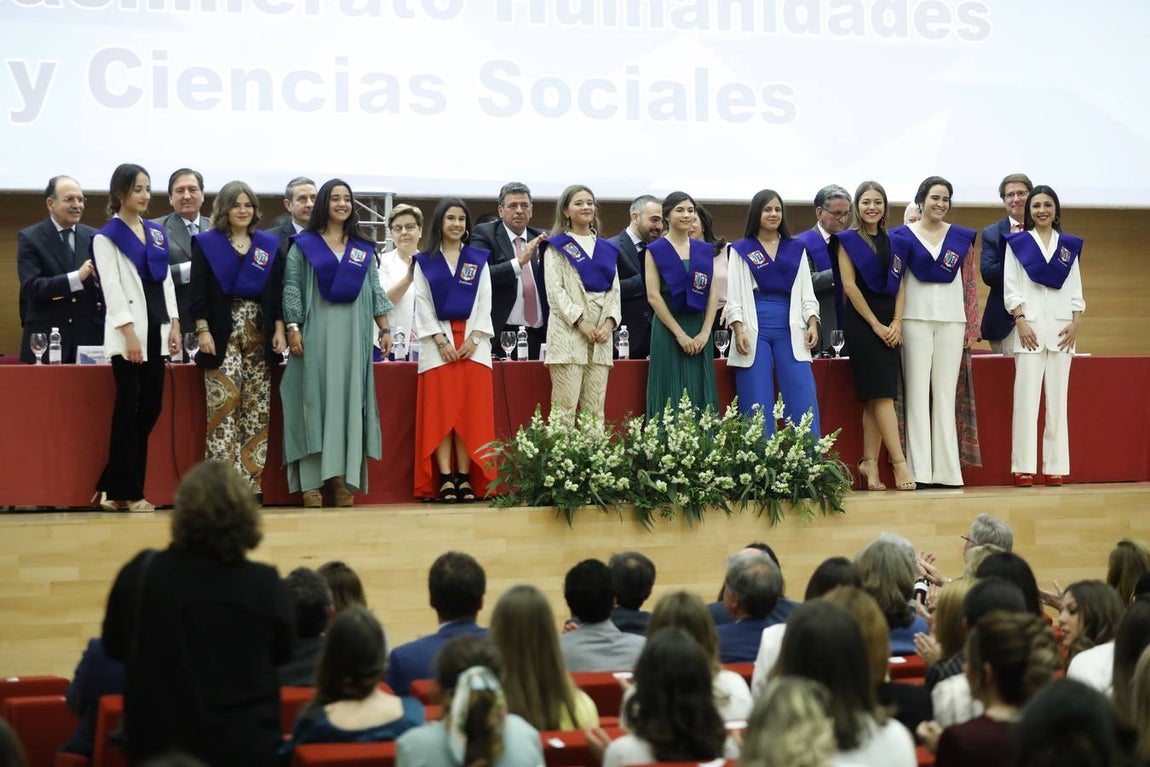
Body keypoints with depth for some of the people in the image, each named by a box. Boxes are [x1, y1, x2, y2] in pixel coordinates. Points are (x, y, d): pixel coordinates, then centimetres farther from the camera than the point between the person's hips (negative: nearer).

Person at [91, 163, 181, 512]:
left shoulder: (157, 233, 15)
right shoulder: (106, 237, -3)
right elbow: (111, 287, -10)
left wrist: (174, 323, 7)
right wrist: (129, 331, -17)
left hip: (157, 329, 7)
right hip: (127, 333, -7)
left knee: (151, 408, 5)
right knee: (129, 407, -5)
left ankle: (112, 486, 13)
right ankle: (127, 493, 1)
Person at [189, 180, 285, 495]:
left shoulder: (268, 245, 13)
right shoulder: (206, 243, 4)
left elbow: (277, 291, 12)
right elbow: (197, 291, -1)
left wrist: (279, 330, 3)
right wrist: (203, 331, -9)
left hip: (259, 334, 3)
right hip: (222, 334, -3)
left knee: (257, 409, -1)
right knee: (224, 401, -13)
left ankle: (250, 480, 2)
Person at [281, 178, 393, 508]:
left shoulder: (363, 249, 14)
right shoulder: (304, 244, 4)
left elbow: (374, 289, 14)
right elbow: (291, 287, -1)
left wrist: (385, 328, 6)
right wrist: (292, 327, -11)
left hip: (354, 335, 3)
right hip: (316, 333, -3)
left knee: (349, 399, 0)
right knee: (315, 398, -5)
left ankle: (343, 476, 1)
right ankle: (311, 481, -7)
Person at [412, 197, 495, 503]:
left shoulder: (479, 259, 11)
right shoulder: (424, 262, 8)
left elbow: (485, 303, 6)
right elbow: (423, 305, 2)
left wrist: (474, 339, -7)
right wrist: (441, 341, -9)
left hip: (473, 342, 1)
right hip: (437, 342, -1)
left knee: (471, 411, -4)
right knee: (440, 411, -7)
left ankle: (466, 478, -3)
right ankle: (445, 479, -9)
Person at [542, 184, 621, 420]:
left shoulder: (607, 248, 19)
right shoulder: (557, 246, 5)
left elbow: (614, 290, 15)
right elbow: (554, 290, -4)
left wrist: (609, 323, -3)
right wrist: (581, 322, -14)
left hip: (601, 333, 5)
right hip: (569, 332, -5)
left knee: (595, 409, 2)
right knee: (565, 408, -10)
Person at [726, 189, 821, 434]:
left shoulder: (796, 248, 16)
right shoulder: (741, 250, 9)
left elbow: (806, 291, 13)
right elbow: (734, 295, 4)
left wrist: (812, 323, -2)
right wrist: (738, 330, -9)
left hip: (790, 331, 2)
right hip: (754, 331, -2)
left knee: (804, 402, -8)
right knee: (757, 407, -5)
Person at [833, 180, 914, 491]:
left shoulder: (892, 241, 15)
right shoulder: (848, 240, 0)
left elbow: (899, 284, 10)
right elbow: (849, 285, -6)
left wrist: (896, 322, -4)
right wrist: (875, 324, -10)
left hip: (889, 323, 5)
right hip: (861, 321, -5)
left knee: (875, 398, 3)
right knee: (882, 393, -12)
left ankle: (869, 463, 4)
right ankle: (899, 462, -15)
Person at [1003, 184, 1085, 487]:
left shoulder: (1069, 245, 13)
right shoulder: (1017, 243, 6)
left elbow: (1076, 288, 12)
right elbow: (1010, 287, 1)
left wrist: (1076, 322, -1)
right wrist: (1021, 321, -10)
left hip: (1062, 327, 2)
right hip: (1030, 325, -2)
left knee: (1058, 397, 2)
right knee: (1026, 396, -6)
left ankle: (1055, 467, 3)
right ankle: (1023, 468, -6)